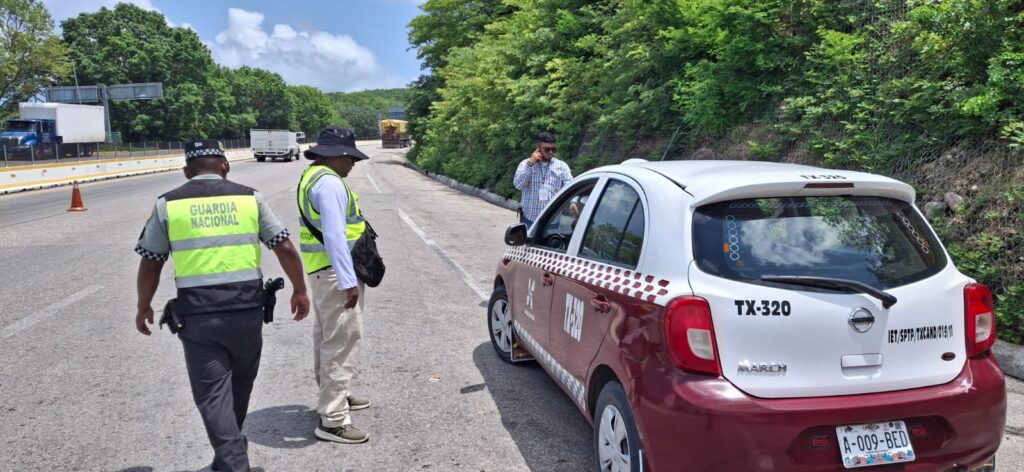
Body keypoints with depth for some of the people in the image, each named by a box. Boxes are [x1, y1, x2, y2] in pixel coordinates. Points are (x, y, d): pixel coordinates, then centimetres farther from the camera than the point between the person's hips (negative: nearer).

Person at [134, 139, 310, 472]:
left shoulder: (168, 204, 3)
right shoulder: (249, 198, 4)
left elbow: (150, 263, 6)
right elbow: (285, 248, 3)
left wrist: (143, 308, 20)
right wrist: (299, 290, 15)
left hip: (198, 315, -2)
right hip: (247, 309, 2)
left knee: (212, 394, 6)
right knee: (239, 385, 21)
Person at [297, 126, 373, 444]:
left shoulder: (313, 176, 14)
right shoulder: (330, 183, -19)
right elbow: (334, 236, -26)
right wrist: (349, 282, -27)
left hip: (322, 272, 11)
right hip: (335, 273, -11)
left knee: (327, 338, 21)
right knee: (342, 342, -7)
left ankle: (335, 396, 38)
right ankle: (332, 420, -3)